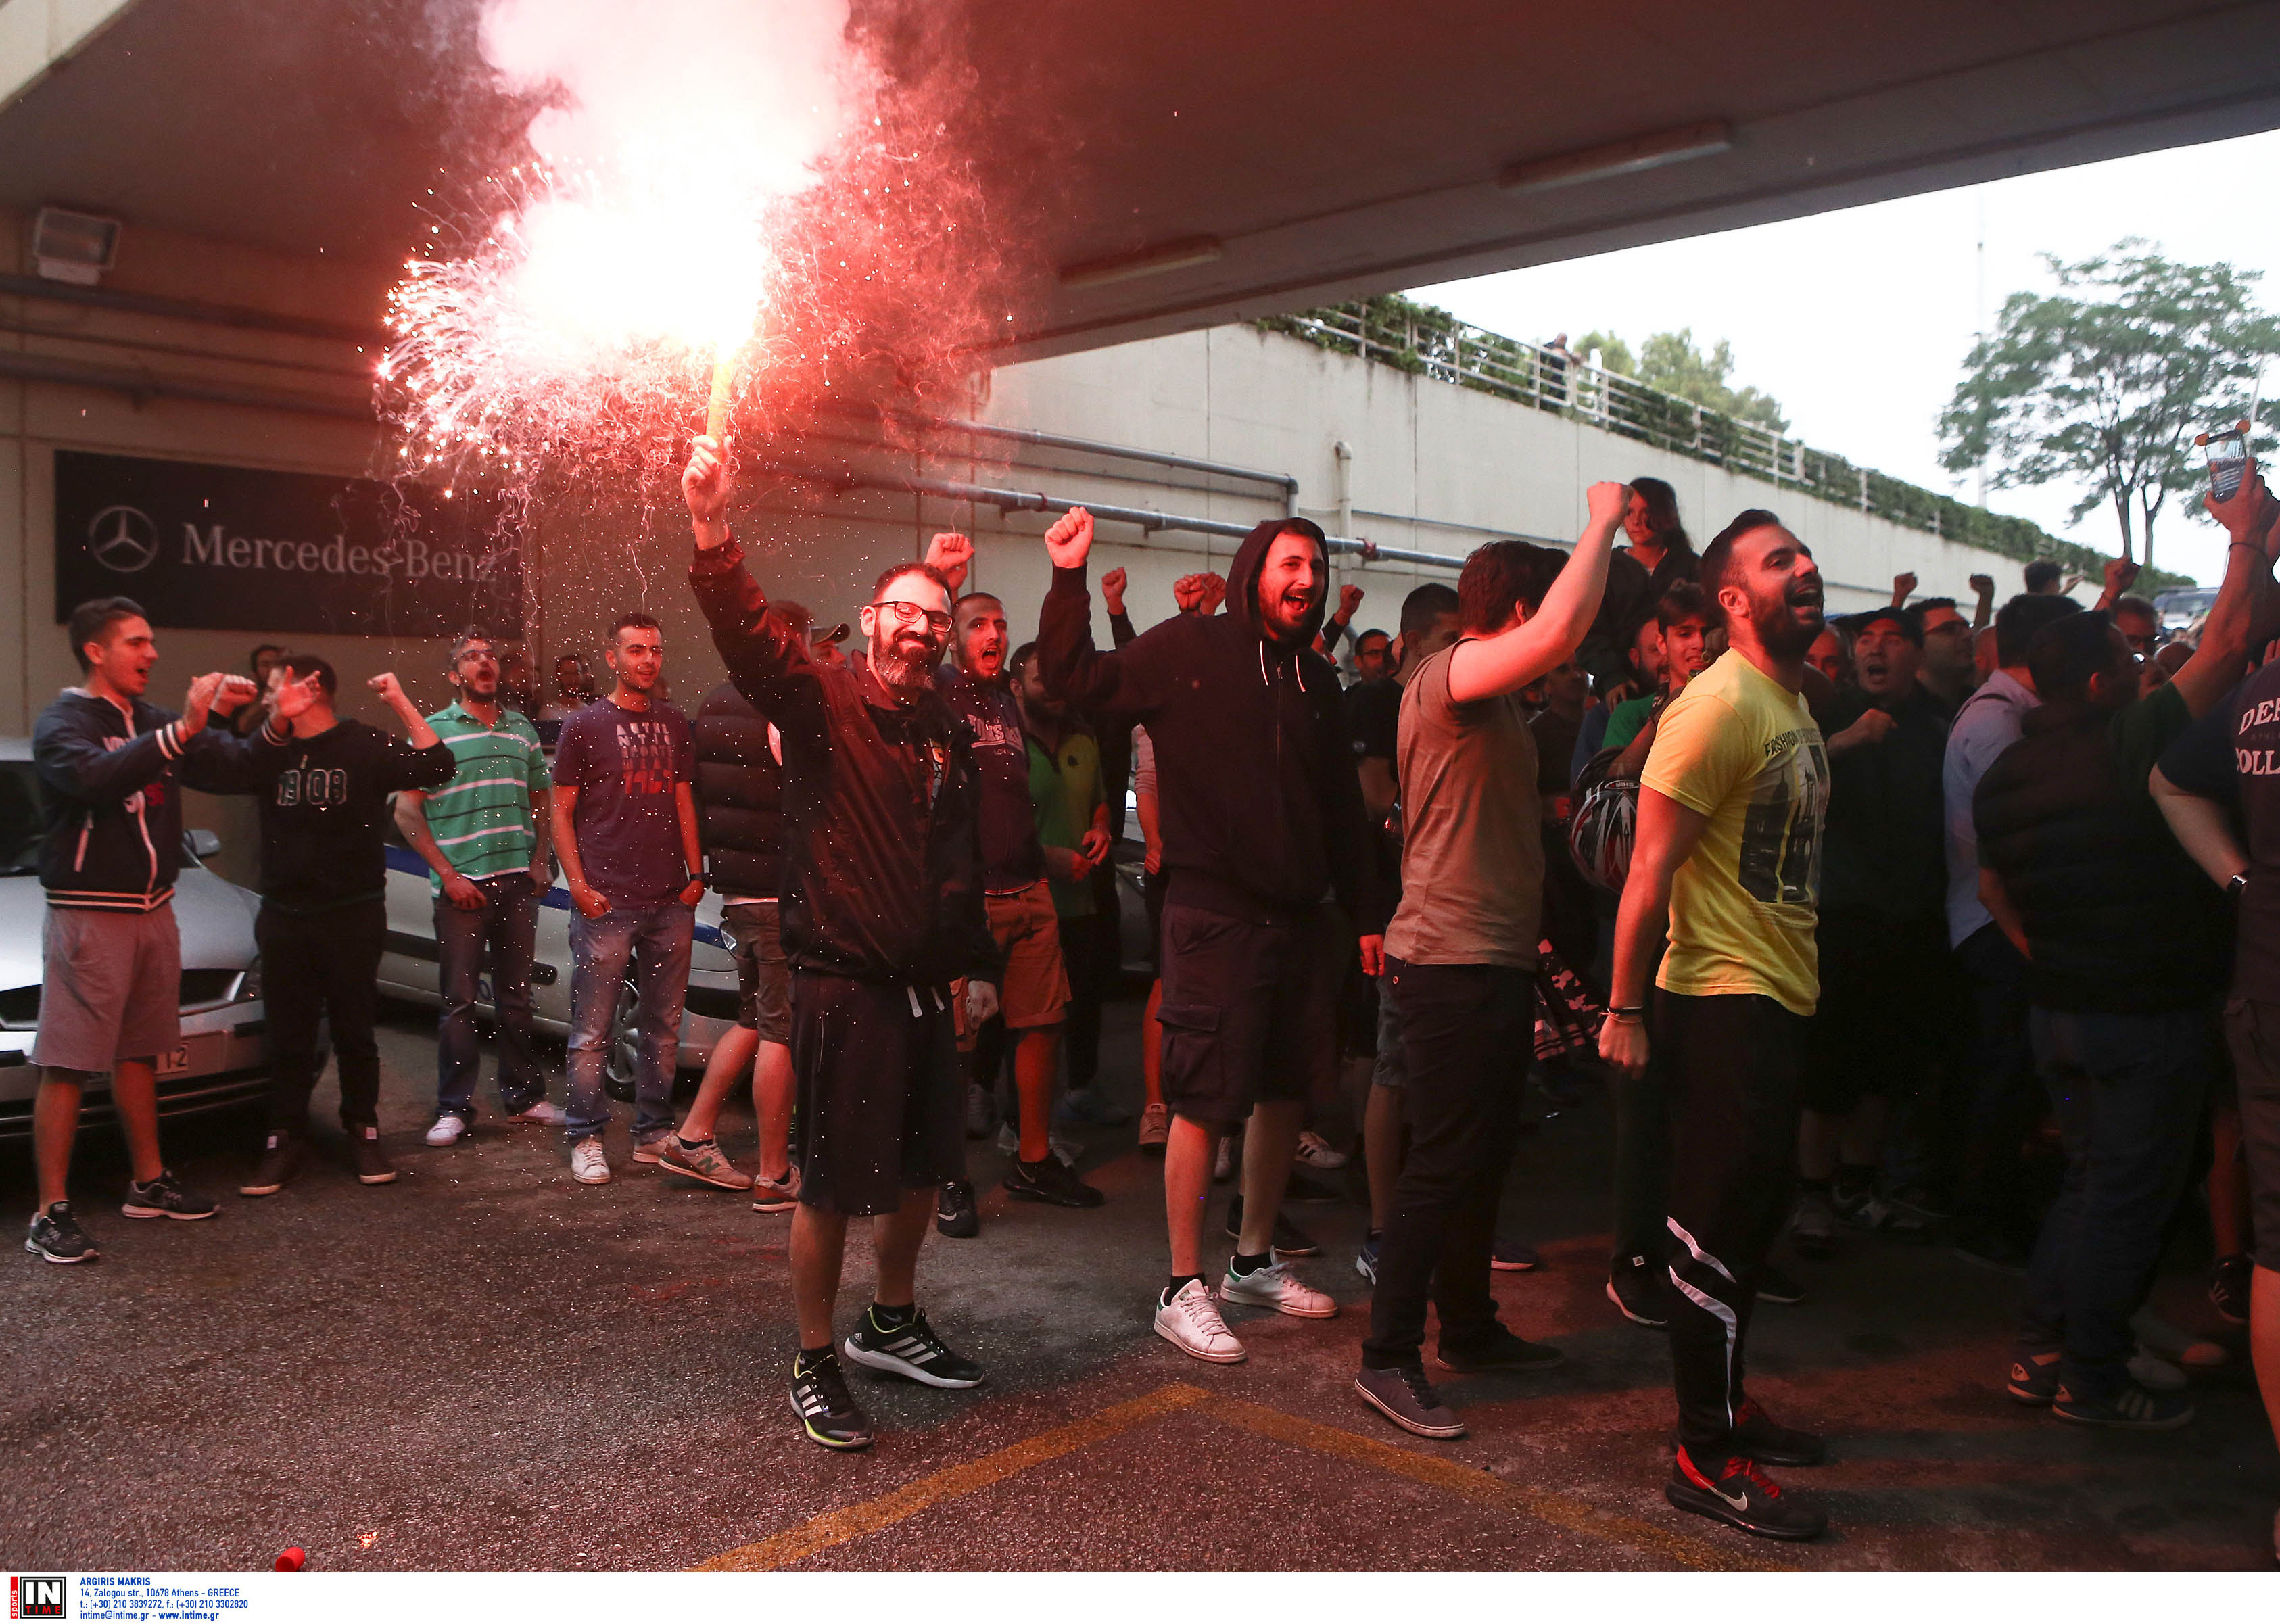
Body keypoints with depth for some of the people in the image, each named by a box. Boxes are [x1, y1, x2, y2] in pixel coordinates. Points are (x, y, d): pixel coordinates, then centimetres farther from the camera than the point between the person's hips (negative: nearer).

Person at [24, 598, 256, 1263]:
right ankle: (51, 1214, -2)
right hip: (87, 915, -7)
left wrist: (221, 718, -5)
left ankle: (149, 1184, 27)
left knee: (139, 1053, 16)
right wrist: (181, 729, -36)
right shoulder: (63, 722, -9)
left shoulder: (148, 720, 12)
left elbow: (222, 773, 10)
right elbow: (96, 777, -30)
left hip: (153, 910, 8)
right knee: (66, 1065, -6)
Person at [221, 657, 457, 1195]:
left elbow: (437, 768, -16)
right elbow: (235, 773, -15)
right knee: (288, 1038, 7)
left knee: (354, 1033, 7)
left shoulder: (365, 746, -3)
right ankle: (286, 1141, 16)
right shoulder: (274, 748, 8)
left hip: (352, 915, -3)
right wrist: (277, 721, -29)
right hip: (284, 917, 3)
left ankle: (363, 1133, 20)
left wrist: (401, 704, -19)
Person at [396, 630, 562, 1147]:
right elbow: (407, 812, -3)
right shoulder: (433, 730, 1)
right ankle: (453, 1109, 8)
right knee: (459, 1001, -1)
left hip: (518, 882, 4)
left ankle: (523, 1096, 21)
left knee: (515, 995, 11)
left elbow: (543, 799, 20)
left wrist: (542, 861, 6)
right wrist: (447, 874, -10)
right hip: (461, 886, -4)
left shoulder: (522, 728, 13)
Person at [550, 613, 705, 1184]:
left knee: (663, 1025, 9)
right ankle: (586, 1140, 9)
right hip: (606, 903, -4)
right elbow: (561, 812, 1)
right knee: (592, 1031, -1)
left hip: (670, 902, 4)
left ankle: (653, 1134, 18)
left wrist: (696, 873, 7)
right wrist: (579, 886, -9)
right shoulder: (585, 725, 2)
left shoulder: (675, 725, 14)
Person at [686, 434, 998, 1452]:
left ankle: (891, 1326, 38)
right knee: (833, 1185, 1)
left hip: (923, 985, 7)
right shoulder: (821, 703, -6)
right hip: (842, 981, -7)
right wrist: (712, 532, -40)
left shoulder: (951, 733, 12)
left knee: (922, 1167, 17)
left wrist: (977, 964, 20)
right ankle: (814, 1366, 18)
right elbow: (749, 637, -26)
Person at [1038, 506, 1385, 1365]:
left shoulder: (1314, 678, 14)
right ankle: (1183, 1288, 9)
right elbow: (1077, 680, -10)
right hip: (1214, 914, -6)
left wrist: (1366, 913, 15)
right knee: (1205, 1100, -3)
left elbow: (1341, 807, 18)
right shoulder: (1189, 648, -4)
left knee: (1286, 1092, 14)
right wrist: (1070, 580, -19)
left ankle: (1254, 1260, 31)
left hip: (1295, 916, 7)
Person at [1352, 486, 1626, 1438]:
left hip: (1494, 960, 10)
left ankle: (1469, 1330, 30)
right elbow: (1558, 632, -29)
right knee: (1441, 1163, -6)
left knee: (1483, 1157, 17)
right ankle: (1388, 1360, 4)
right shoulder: (1447, 678, -14)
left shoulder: (1498, 704, 19)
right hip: (1451, 962, -10)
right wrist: (1602, 524, -16)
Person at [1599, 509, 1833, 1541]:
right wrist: (1625, 1009, -20)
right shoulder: (1719, 703, -16)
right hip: (1722, 1001, -10)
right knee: (1718, 1222, -2)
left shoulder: (1792, 701, 14)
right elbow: (1651, 867, -19)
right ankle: (1705, 1458, 9)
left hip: (1778, 998, 10)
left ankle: (1726, 1404, 34)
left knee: (1755, 1210, 18)